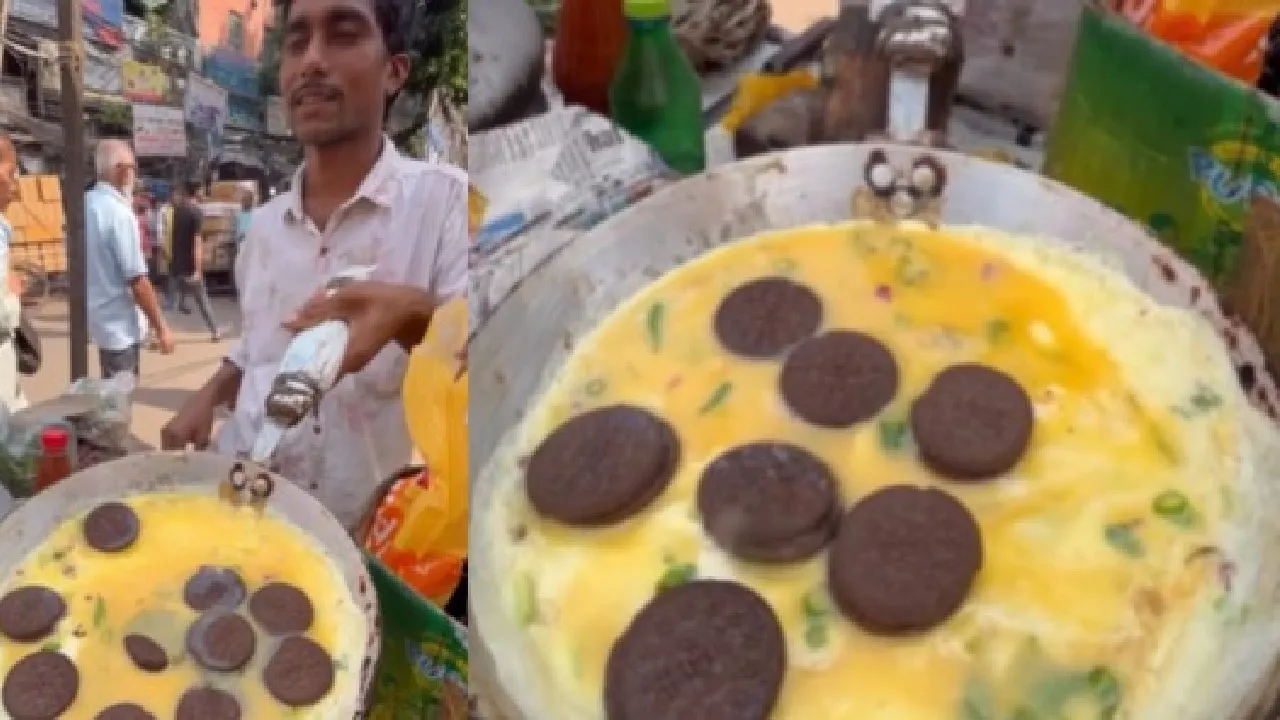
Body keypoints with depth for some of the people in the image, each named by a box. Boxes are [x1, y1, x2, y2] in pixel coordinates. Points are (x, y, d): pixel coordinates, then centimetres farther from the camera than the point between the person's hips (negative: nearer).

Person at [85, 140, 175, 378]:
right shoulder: (119, 213, -22)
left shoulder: (86, 204, 3)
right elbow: (137, 280, -22)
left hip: (101, 317, 8)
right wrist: (161, 327, -16)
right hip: (120, 324, -8)